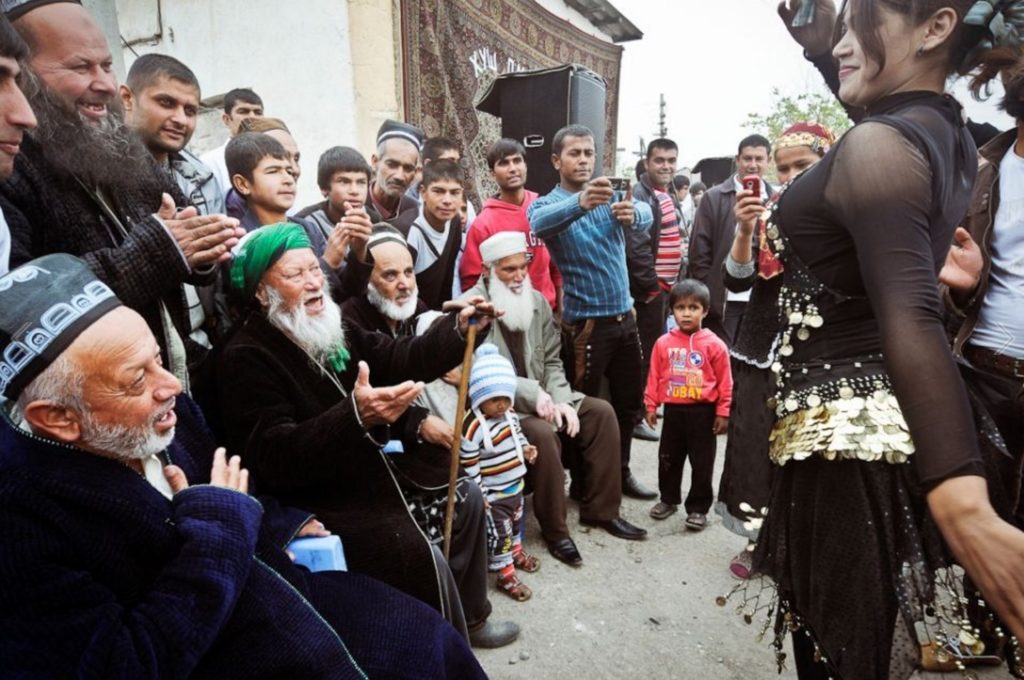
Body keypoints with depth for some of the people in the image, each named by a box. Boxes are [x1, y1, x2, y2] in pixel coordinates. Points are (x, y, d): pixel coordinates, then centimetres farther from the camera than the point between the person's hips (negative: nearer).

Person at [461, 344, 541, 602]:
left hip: (515, 486, 8)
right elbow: (468, 466, -23)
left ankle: (516, 552, 52)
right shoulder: (473, 428, -28)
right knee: (498, 533, 5)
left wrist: (526, 448, -3)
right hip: (492, 494, -8)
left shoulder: (510, 414, -5)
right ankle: (506, 576, 21)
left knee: (515, 521, 28)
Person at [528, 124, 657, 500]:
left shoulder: (611, 196, 8)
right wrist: (580, 203, -51)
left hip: (624, 317, 5)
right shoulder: (546, 204, -4)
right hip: (584, 323, -5)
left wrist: (632, 213, -39)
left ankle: (621, 472, 34)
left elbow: (646, 214, -14)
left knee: (630, 402, 16)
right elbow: (539, 224, -30)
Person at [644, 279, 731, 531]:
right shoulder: (663, 343, -1)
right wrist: (651, 406, 4)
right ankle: (668, 499, 34)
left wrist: (723, 412, -5)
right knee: (668, 458, 16)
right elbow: (654, 377, 4)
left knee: (702, 463, 8)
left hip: (703, 411, -3)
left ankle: (698, 507, 21)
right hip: (673, 410, 3)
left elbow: (724, 382, -4)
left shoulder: (714, 345, -8)